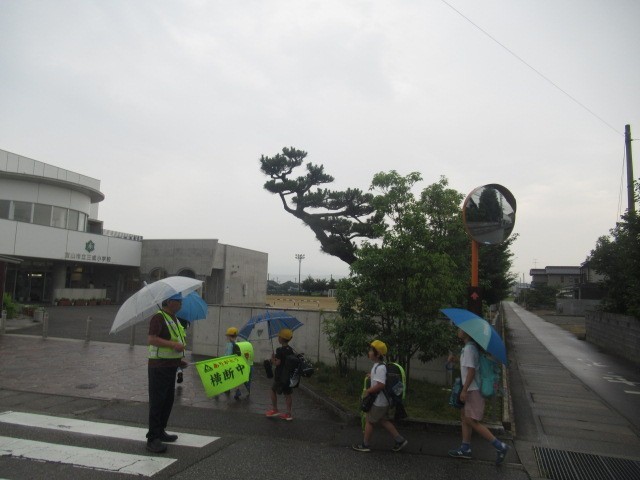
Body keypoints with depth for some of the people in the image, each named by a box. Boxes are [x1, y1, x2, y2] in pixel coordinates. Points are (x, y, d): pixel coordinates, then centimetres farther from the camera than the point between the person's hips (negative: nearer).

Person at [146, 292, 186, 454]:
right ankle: (152, 439, 1)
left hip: (171, 365, 10)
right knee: (157, 402, -5)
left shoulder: (174, 318, 16)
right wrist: (173, 344, -29)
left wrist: (179, 356, 19)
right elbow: (152, 339, -26)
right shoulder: (158, 317, -15)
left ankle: (160, 432, 30)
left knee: (168, 401, 17)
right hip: (159, 366, -10)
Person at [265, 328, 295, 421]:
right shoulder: (291, 350, 5)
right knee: (287, 394, 10)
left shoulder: (280, 350, -18)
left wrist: (272, 359, -3)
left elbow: (277, 363, -23)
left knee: (273, 391, 13)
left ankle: (274, 410, 19)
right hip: (289, 376, 7)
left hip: (280, 376, -6)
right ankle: (288, 414, 13)